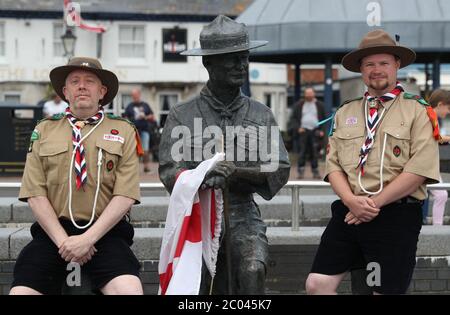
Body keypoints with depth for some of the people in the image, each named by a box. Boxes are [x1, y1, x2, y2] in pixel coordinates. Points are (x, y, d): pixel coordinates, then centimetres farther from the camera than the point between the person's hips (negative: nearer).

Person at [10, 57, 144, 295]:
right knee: (20, 291, -20)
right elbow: (35, 194, 4)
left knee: (129, 290, -29)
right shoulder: (44, 130, 13)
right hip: (52, 231, 2)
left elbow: (125, 196, -1)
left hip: (105, 231, -2)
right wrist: (63, 241, -9)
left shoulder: (123, 132, 9)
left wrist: (88, 239, -12)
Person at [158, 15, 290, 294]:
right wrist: (204, 175, -29)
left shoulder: (262, 116, 8)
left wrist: (235, 171, -20)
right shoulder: (183, 116, 2)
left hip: (243, 216, 0)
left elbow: (279, 171, -1)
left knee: (253, 273, -26)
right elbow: (169, 172, -7)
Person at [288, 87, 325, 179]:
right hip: (303, 131, -1)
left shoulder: (319, 105, 11)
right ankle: (300, 172, -5)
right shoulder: (299, 105, 9)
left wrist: (322, 130, 1)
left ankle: (315, 172, 6)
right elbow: (293, 119, 8)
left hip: (315, 131, 1)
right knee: (302, 152, -6)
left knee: (314, 153, 0)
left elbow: (324, 119, 14)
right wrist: (297, 128, -7)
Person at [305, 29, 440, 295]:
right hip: (349, 213, 4)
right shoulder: (345, 113, 16)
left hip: (397, 215, -4)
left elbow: (419, 169, -9)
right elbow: (333, 164, 10)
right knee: (317, 284, -6)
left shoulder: (417, 111, 1)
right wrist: (351, 200, -9)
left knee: (386, 290, -1)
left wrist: (374, 203, -12)